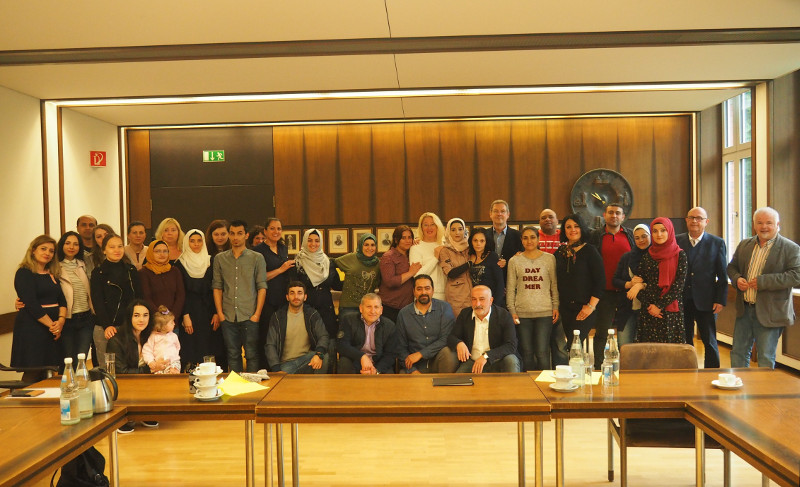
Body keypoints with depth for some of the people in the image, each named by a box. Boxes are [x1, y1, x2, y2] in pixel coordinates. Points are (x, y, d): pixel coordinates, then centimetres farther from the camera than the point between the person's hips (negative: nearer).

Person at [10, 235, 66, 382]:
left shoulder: (52, 275, 16)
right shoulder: (24, 273, -5)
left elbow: (62, 300, 9)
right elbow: (31, 304, -14)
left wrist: (61, 320, -9)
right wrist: (51, 324, -14)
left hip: (54, 329, 6)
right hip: (32, 329, -6)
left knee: (46, 374, 6)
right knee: (33, 374, -5)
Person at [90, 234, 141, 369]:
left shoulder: (132, 270, 13)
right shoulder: (98, 273, 3)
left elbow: (139, 298, 13)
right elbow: (97, 301, -3)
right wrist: (106, 326, -15)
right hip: (105, 328, -3)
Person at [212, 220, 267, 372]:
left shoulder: (256, 258, 3)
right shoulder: (220, 258, 10)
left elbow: (262, 287, 0)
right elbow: (217, 287, 9)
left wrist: (257, 314, -7)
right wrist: (220, 313, 1)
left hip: (249, 316, -2)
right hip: (228, 317, 2)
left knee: (251, 355, 0)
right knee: (233, 355, 8)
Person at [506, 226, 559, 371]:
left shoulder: (549, 258, 7)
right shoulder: (514, 261, 8)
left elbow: (554, 285, 9)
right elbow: (510, 288, 8)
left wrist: (555, 306, 2)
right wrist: (512, 310, 1)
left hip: (545, 312, -1)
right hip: (522, 314, 1)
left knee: (542, 353, -6)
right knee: (526, 353, 5)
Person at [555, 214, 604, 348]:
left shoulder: (589, 251, -4)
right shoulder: (560, 252, 11)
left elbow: (600, 280, -7)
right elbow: (557, 281, 18)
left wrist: (591, 306, -13)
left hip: (584, 309, -5)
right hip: (565, 309, 5)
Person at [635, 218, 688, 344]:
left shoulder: (680, 255, 1)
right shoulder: (646, 256, 9)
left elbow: (679, 284, -6)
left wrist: (660, 306, -11)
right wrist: (649, 305, -7)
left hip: (672, 311, -2)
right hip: (649, 312, 2)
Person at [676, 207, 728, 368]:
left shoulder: (717, 243, 1)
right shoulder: (677, 241, 3)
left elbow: (722, 275, 0)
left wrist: (721, 300, -7)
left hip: (705, 302, -1)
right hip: (681, 301, 2)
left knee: (710, 343, 7)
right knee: (685, 343, 11)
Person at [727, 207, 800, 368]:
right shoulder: (744, 245, 9)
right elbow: (732, 267, 18)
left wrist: (763, 281, -23)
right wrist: (737, 278, -5)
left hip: (770, 313, -5)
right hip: (744, 310, 5)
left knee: (766, 358, 5)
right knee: (738, 352, 13)